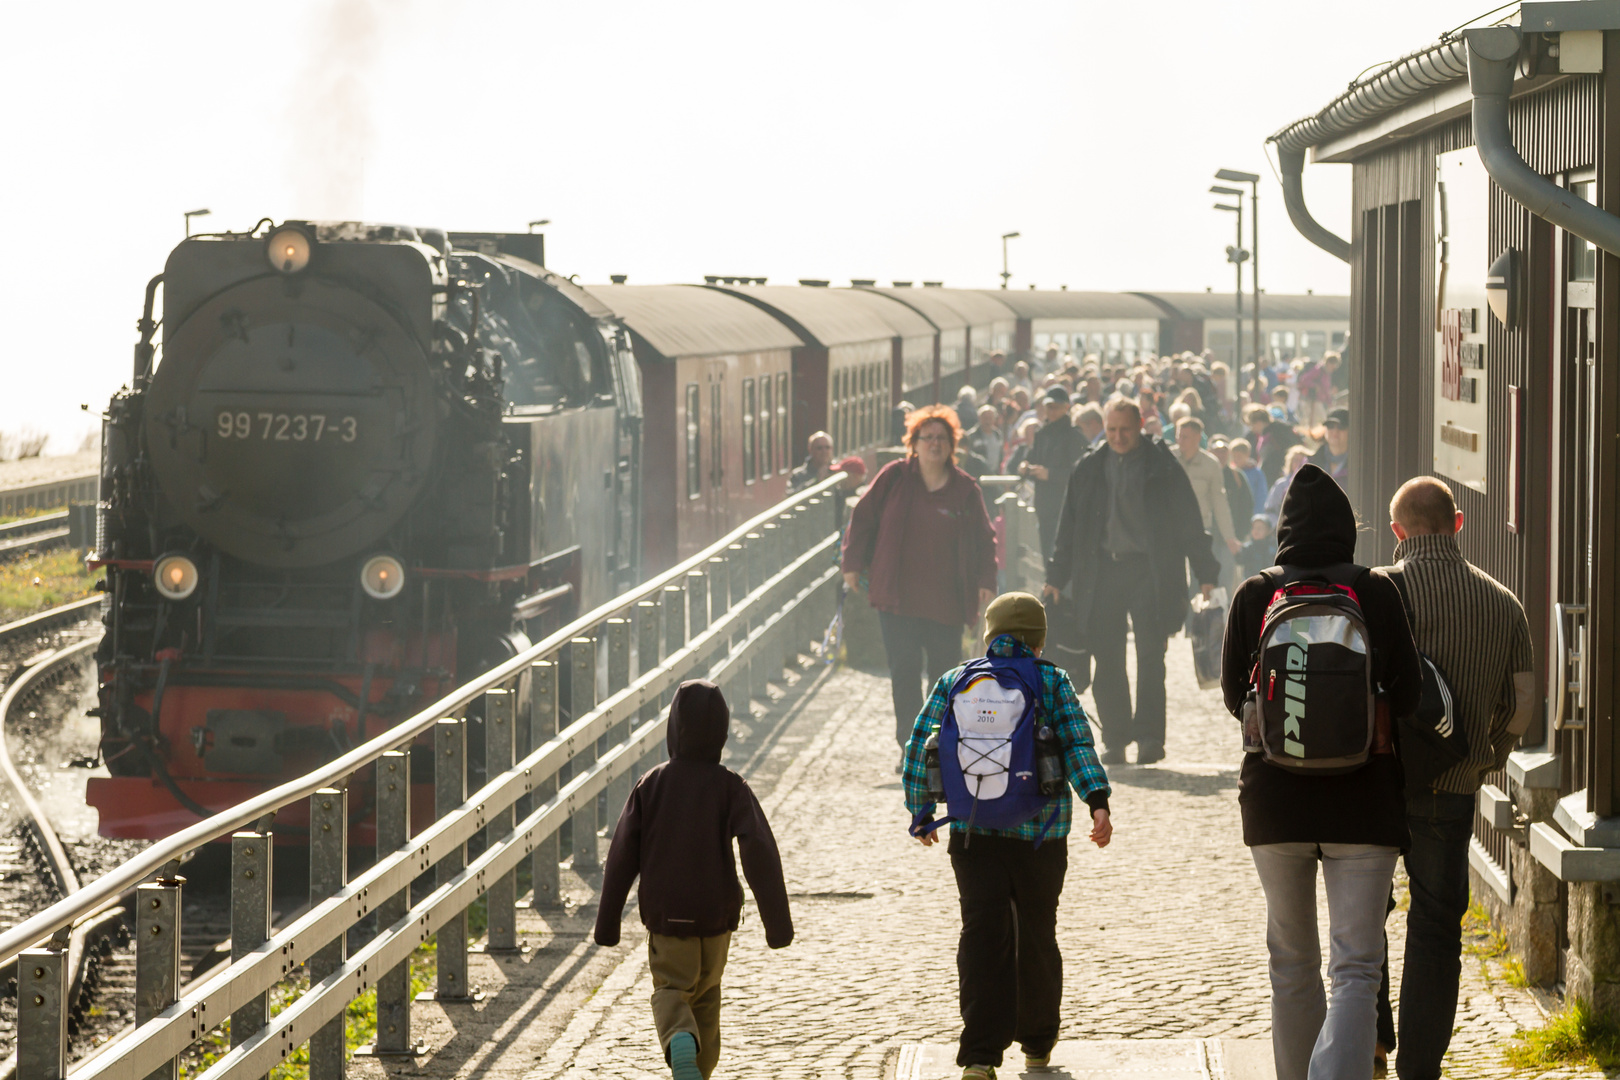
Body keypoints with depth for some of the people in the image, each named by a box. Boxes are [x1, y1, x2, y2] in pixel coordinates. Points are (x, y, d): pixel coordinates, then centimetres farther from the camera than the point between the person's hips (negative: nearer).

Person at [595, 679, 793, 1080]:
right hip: (716, 912, 0)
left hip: (665, 915, 0)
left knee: (670, 989, 6)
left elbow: (622, 856, -3)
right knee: (706, 992, 21)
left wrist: (607, 922, 6)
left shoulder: (651, 784, -5)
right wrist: (777, 920, -13)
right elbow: (759, 851, -17)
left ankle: (679, 1039, -26)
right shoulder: (730, 787, -9)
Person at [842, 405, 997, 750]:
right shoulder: (893, 478, 0)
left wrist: (985, 581, -2)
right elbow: (863, 518, 7)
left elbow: (984, 540, 8)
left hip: (946, 602, 1)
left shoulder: (965, 490, 2)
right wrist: (853, 564, 5)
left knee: (945, 673, 4)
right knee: (904, 671, -3)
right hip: (896, 596, -1)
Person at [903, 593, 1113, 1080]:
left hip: (974, 834, 0)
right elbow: (1077, 742, -10)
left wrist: (921, 812, 15)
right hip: (1042, 837, 0)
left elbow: (920, 748, 6)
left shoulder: (953, 683, 7)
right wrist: (1097, 801, -17)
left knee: (983, 939, -3)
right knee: (1037, 936, 16)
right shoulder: (1053, 683, 3)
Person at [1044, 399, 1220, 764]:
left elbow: (1189, 523, 3)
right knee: (1107, 661, 2)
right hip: (1102, 570, 3)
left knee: (1150, 657, -8)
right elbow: (1069, 527, 16)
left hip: (1148, 570, -3)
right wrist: (1056, 578, 11)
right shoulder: (1090, 469, 11)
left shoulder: (1162, 466, 2)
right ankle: (1115, 740, 8)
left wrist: (1206, 574, -1)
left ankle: (1149, 736, -5)